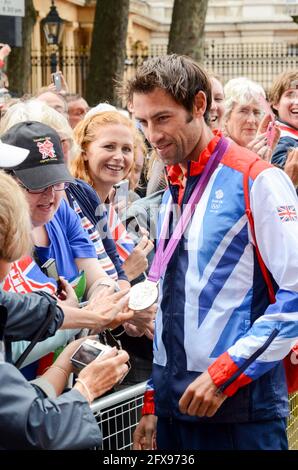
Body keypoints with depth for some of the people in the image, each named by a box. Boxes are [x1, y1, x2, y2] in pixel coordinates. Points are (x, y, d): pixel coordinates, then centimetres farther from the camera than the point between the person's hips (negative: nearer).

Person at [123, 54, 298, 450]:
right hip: (175, 403, 7)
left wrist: (224, 374, -17)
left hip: (239, 405, -7)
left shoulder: (258, 181, -9)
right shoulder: (172, 191, 14)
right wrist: (153, 402, 16)